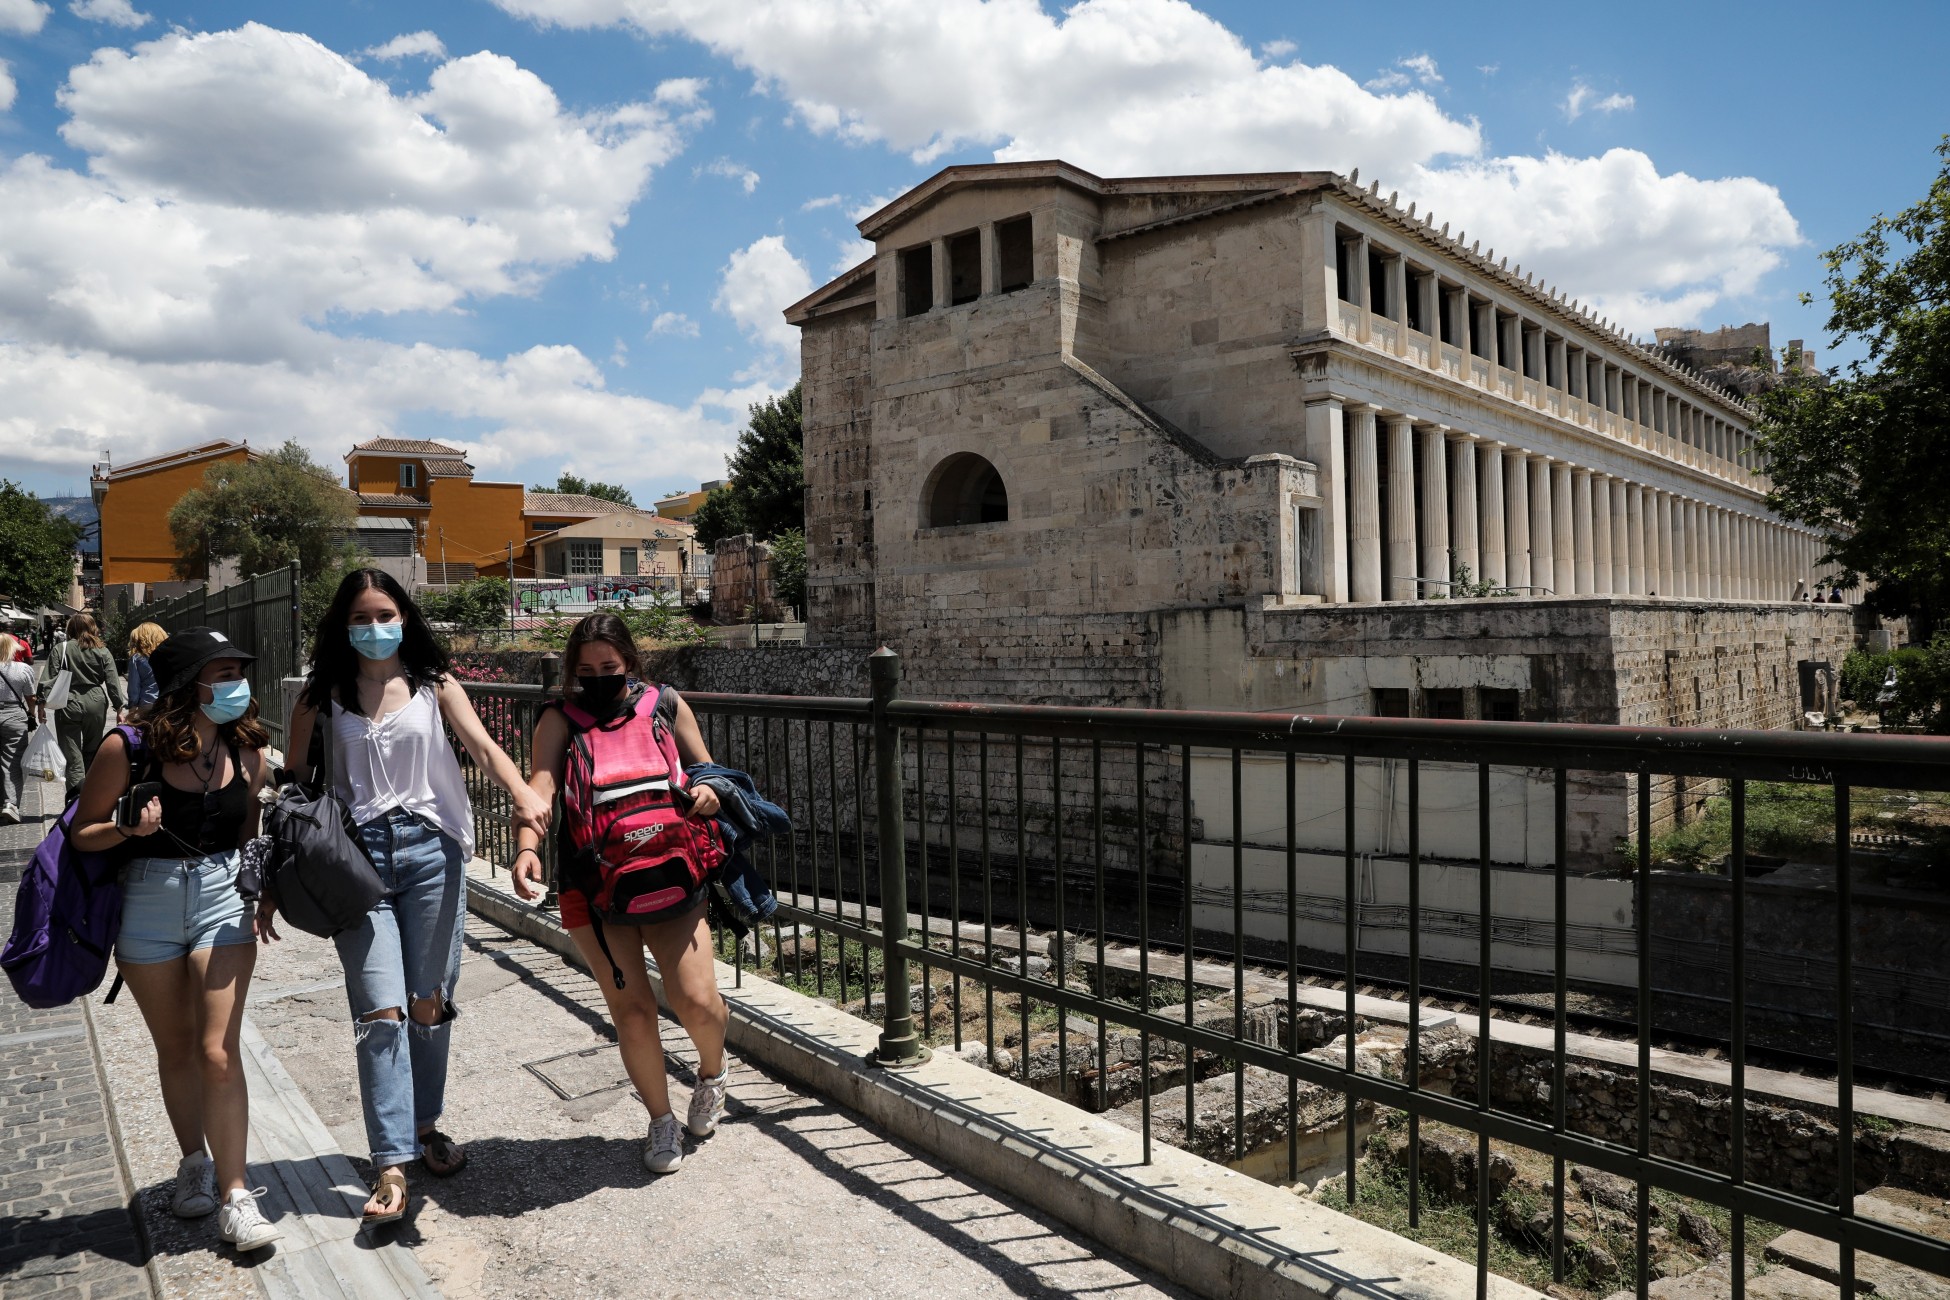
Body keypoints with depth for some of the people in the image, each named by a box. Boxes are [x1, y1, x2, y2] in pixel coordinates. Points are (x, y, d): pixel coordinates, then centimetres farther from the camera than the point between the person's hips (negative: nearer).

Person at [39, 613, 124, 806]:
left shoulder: (60, 649, -2)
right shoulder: (102, 651, 3)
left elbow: (48, 679, -7)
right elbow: (112, 682, 1)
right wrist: (119, 708, 5)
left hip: (68, 705, -2)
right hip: (96, 704, 2)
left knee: (72, 755, -1)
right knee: (92, 752, 17)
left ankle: (77, 794, -17)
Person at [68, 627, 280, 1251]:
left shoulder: (247, 752, -3)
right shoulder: (128, 749, -13)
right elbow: (81, 832, -3)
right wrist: (128, 829, -22)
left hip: (223, 896, 1)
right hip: (147, 901, 0)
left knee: (218, 1051, -4)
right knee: (176, 1051, 14)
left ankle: (234, 1196, 5)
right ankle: (195, 1165, 36)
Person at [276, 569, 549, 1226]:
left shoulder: (434, 684, 7)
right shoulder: (322, 696, 7)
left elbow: (483, 747, -7)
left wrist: (523, 794, -28)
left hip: (430, 850, 1)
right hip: (358, 854, -1)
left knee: (428, 1004, 9)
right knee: (381, 1011, -7)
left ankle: (425, 1126, 29)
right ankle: (391, 1166, -2)